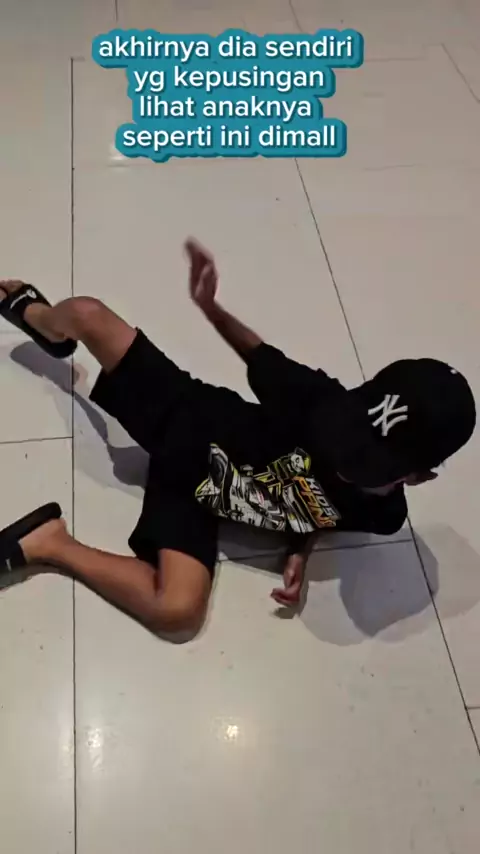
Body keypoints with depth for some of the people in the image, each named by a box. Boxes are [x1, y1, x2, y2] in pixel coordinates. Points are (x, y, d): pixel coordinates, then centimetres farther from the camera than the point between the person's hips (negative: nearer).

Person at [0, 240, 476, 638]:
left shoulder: (383, 513, -19)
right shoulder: (325, 403, -28)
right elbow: (260, 357, -9)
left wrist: (300, 554, -11)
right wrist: (210, 307, -23)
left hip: (194, 494, 1)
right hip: (185, 417, 0)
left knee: (178, 611, -25)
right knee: (85, 313, -6)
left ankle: (50, 544, 2)